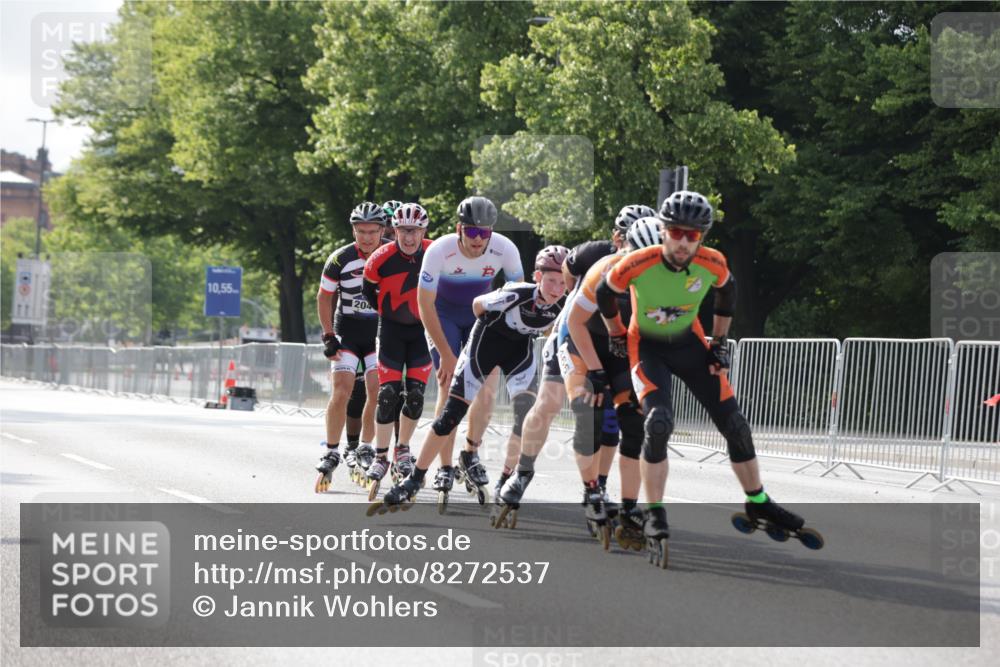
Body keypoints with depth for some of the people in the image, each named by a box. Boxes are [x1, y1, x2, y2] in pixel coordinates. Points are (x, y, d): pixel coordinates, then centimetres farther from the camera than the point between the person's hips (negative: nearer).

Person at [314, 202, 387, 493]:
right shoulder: (340, 259, -12)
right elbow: (324, 298, -1)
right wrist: (329, 337, -6)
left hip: (380, 332, 1)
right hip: (347, 330, -1)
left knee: (377, 394, -10)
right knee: (341, 393, -13)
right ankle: (331, 453, -2)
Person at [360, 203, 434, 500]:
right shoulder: (381, 259, -18)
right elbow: (368, 290, 2)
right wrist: (386, 310, 4)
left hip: (423, 329, 1)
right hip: (392, 328, -1)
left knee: (415, 395, -3)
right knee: (388, 394, -9)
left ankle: (402, 451, 17)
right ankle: (380, 458, 0)